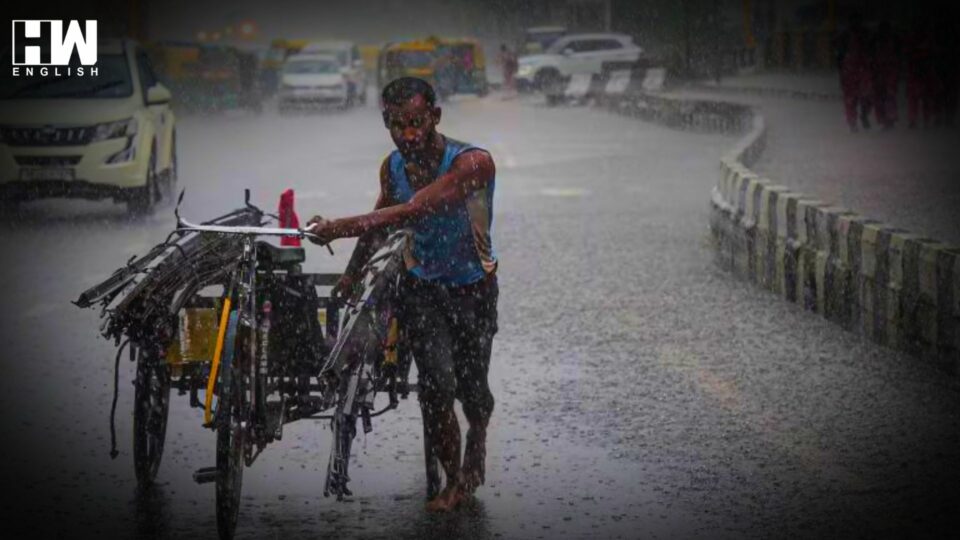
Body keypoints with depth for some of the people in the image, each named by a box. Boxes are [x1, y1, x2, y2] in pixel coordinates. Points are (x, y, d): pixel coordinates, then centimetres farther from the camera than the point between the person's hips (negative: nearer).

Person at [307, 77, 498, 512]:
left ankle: (477, 441, 44)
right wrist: (351, 274, 17)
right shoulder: (393, 167, -8)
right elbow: (381, 221, 13)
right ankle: (455, 481, 4)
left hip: (472, 286, -2)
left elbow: (413, 211, -39)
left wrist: (342, 227, -47)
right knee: (437, 383, -14)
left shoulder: (473, 163, -27)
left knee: (471, 386, 8)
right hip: (421, 284, 2)